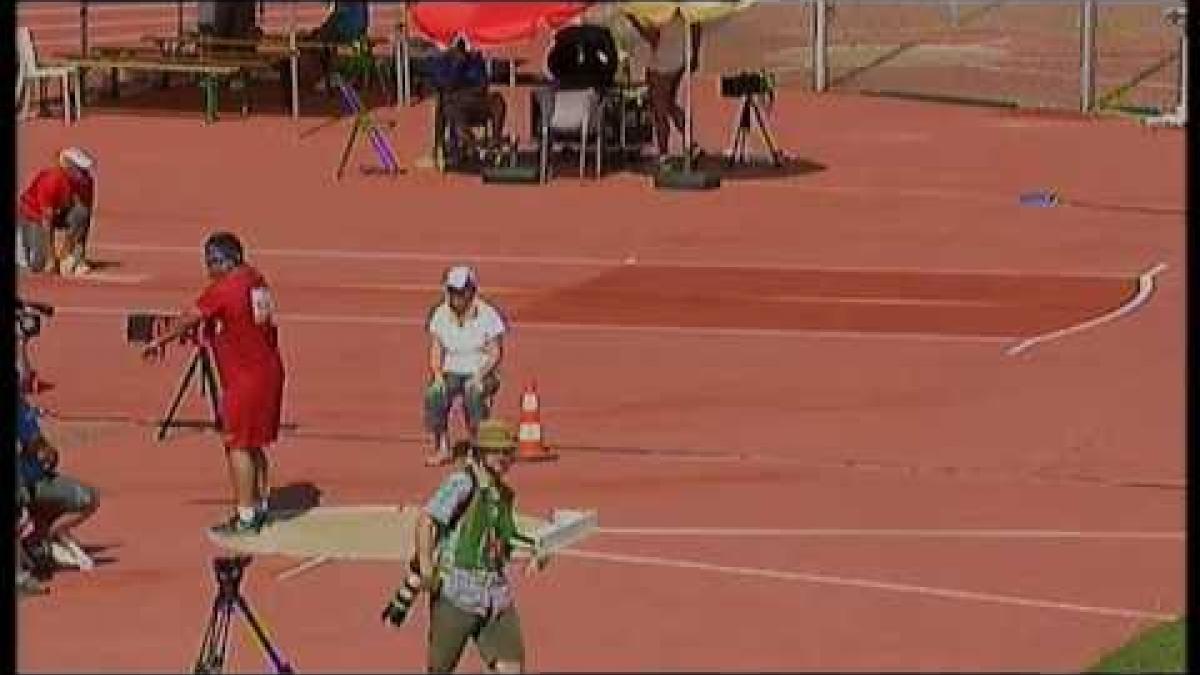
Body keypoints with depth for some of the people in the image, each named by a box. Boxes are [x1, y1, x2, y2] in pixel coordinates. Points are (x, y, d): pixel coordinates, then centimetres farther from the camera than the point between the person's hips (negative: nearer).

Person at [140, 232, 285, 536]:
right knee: (253, 445, 18)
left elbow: (189, 320, -6)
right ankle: (259, 507, 25)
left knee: (238, 445, -5)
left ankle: (245, 518, -7)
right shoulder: (256, 281, 11)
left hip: (245, 378, -9)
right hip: (269, 371, 9)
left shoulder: (223, 289, -12)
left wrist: (160, 342, 6)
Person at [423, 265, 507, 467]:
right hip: (451, 372, 3)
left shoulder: (487, 315, -9)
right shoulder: (440, 315, 2)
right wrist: (437, 375, -14)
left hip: (481, 373, -3)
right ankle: (442, 447, -16)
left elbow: (495, 354, -8)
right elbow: (435, 351, 5)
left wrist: (478, 376, -23)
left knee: (473, 394, -37)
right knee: (434, 395, -29)